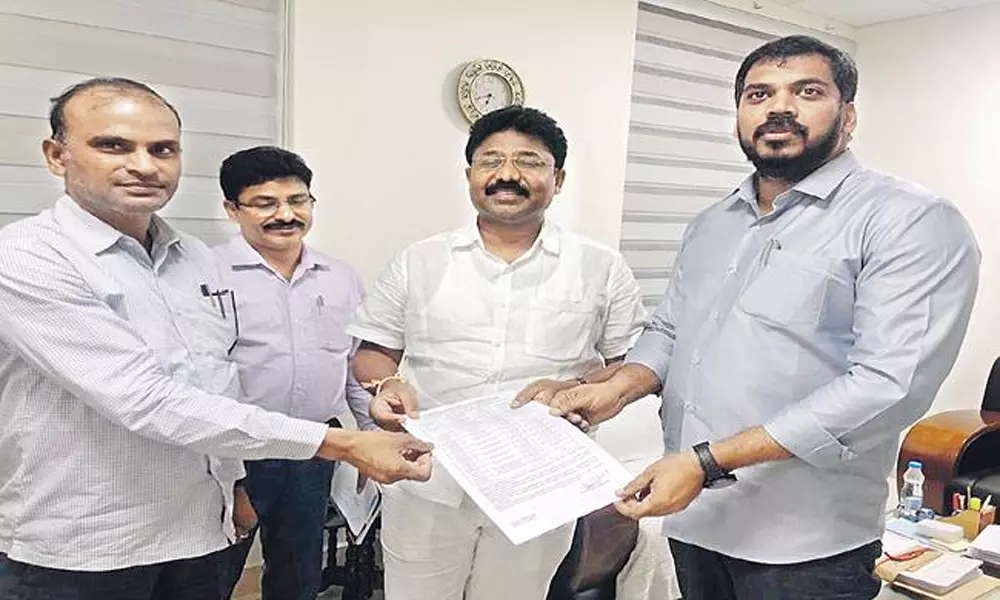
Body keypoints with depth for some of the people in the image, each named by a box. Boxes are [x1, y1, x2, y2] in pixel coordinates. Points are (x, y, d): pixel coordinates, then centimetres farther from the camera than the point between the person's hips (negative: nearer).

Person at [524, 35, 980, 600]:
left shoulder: (912, 221, -11)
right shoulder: (711, 224, 10)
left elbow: (887, 385, -21)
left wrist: (708, 461, -25)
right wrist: (619, 388, -6)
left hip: (804, 543, -6)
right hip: (690, 516, 6)